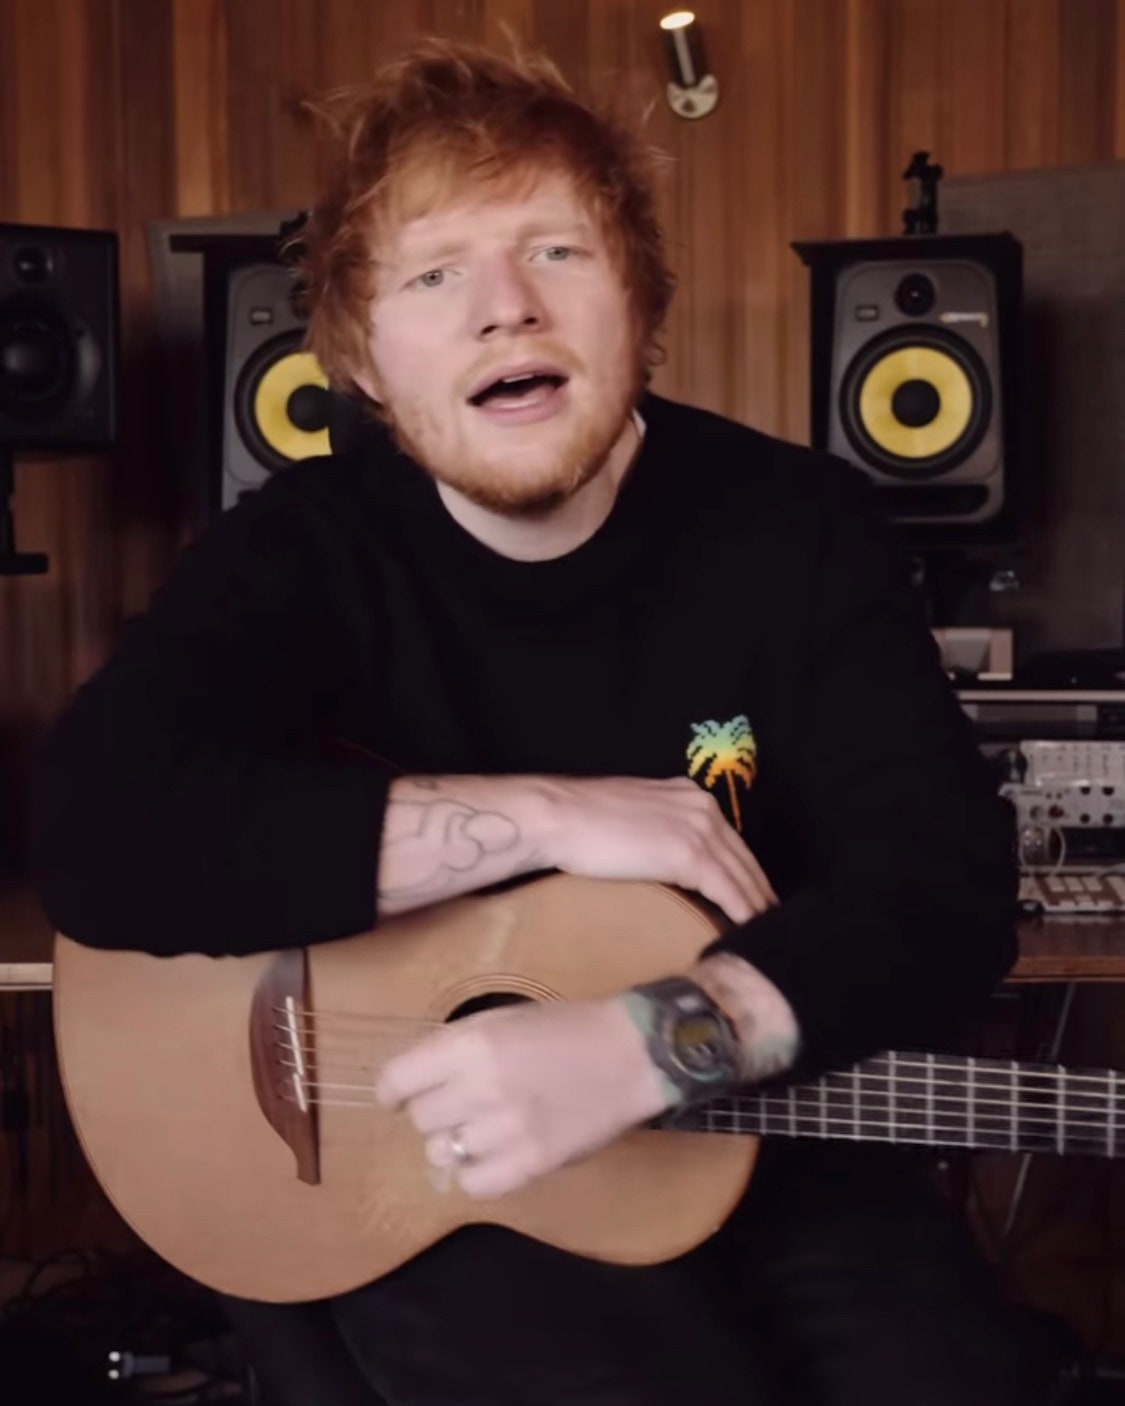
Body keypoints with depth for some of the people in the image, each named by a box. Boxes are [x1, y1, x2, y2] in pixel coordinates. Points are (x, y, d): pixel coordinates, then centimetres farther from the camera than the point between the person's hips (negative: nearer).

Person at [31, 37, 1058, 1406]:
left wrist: (649, 1045, -29)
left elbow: (948, 882, -12)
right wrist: (549, 817, -24)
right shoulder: (300, 556, -7)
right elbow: (93, 836, -24)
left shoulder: (799, 526, -4)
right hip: (400, 1172, -1)